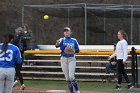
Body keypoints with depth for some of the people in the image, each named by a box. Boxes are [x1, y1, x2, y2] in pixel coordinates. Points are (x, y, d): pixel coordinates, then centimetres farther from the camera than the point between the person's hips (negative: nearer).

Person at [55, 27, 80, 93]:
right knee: (67, 77, 2)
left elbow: (78, 50, 11)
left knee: (71, 76, -15)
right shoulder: (62, 40, 5)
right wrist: (57, 43, -39)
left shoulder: (74, 40, 9)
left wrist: (74, 51, -11)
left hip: (72, 59, -1)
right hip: (63, 59, 1)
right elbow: (57, 45, -15)